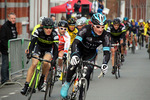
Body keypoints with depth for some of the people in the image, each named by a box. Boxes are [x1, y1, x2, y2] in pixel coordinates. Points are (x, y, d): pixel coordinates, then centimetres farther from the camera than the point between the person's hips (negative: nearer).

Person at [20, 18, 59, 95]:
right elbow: (32, 41, -33)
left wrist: (54, 59, -46)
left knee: (45, 62, -30)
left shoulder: (54, 34, -27)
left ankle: (43, 79, -5)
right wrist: (29, 52, -48)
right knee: (34, 64, -18)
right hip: (38, 47, 1)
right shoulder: (38, 31, -25)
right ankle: (26, 85, -16)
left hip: (49, 49, -1)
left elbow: (56, 47, -33)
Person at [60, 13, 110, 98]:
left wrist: (105, 64, -50)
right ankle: (67, 83, -4)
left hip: (90, 54, 2)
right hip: (79, 49, -2)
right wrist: (74, 55, -61)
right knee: (74, 63, -29)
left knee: (87, 75, -12)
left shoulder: (105, 35, -27)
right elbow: (75, 43, -42)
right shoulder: (86, 29, -33)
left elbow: (107, 52, -30)